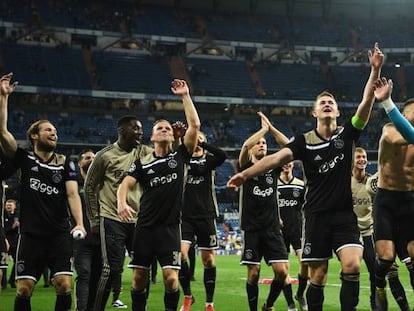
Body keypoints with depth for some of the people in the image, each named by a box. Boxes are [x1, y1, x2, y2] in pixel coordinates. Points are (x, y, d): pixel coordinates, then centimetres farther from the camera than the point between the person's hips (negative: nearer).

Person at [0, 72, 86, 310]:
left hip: (60, 235, 0)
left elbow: (72, 194, -4)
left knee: (64, 286, -10)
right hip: (31, 235, 0)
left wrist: (79, 224, -20)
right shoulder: (25, 159, 5)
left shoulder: (65, 163, 7)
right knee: (24, 289, -4)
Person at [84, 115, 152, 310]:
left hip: (138, 220, 5)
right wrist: (94, 219, 0)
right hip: (112, 220, -5)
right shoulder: (105, 156, -6)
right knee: (112, 269, -10)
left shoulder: (143, 152, 6)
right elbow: (89, 187, 1)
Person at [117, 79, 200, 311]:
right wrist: (122, 202, -27)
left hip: (170, 228, -1)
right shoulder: (142, 163, 7)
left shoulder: (180, 156, 6)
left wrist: (185, 96, -1)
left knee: (171, 278, -11)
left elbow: (195, 125, -2)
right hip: (145, 227, 1)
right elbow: (126, 184, -6)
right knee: (139, 278, 4)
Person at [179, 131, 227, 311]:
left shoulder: (208, 160, 6)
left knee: (208, 259, 2)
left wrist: (202, 143, -16)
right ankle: (187, 296, 2)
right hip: (185, 215, 0)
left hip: (206, 215, 0)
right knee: (180, 252, -15)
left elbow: (222, 156, -14)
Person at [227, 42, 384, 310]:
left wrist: (375, 70, -21)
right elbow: (278, 157, -12)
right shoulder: (305, 141, 0)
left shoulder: (347, 134, 2)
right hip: (317, 215, 0)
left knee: (352, 264, -18)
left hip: (344, 213, 0)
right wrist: (246, 174, -25)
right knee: (317, 275, 2)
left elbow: (366, 104, -9)